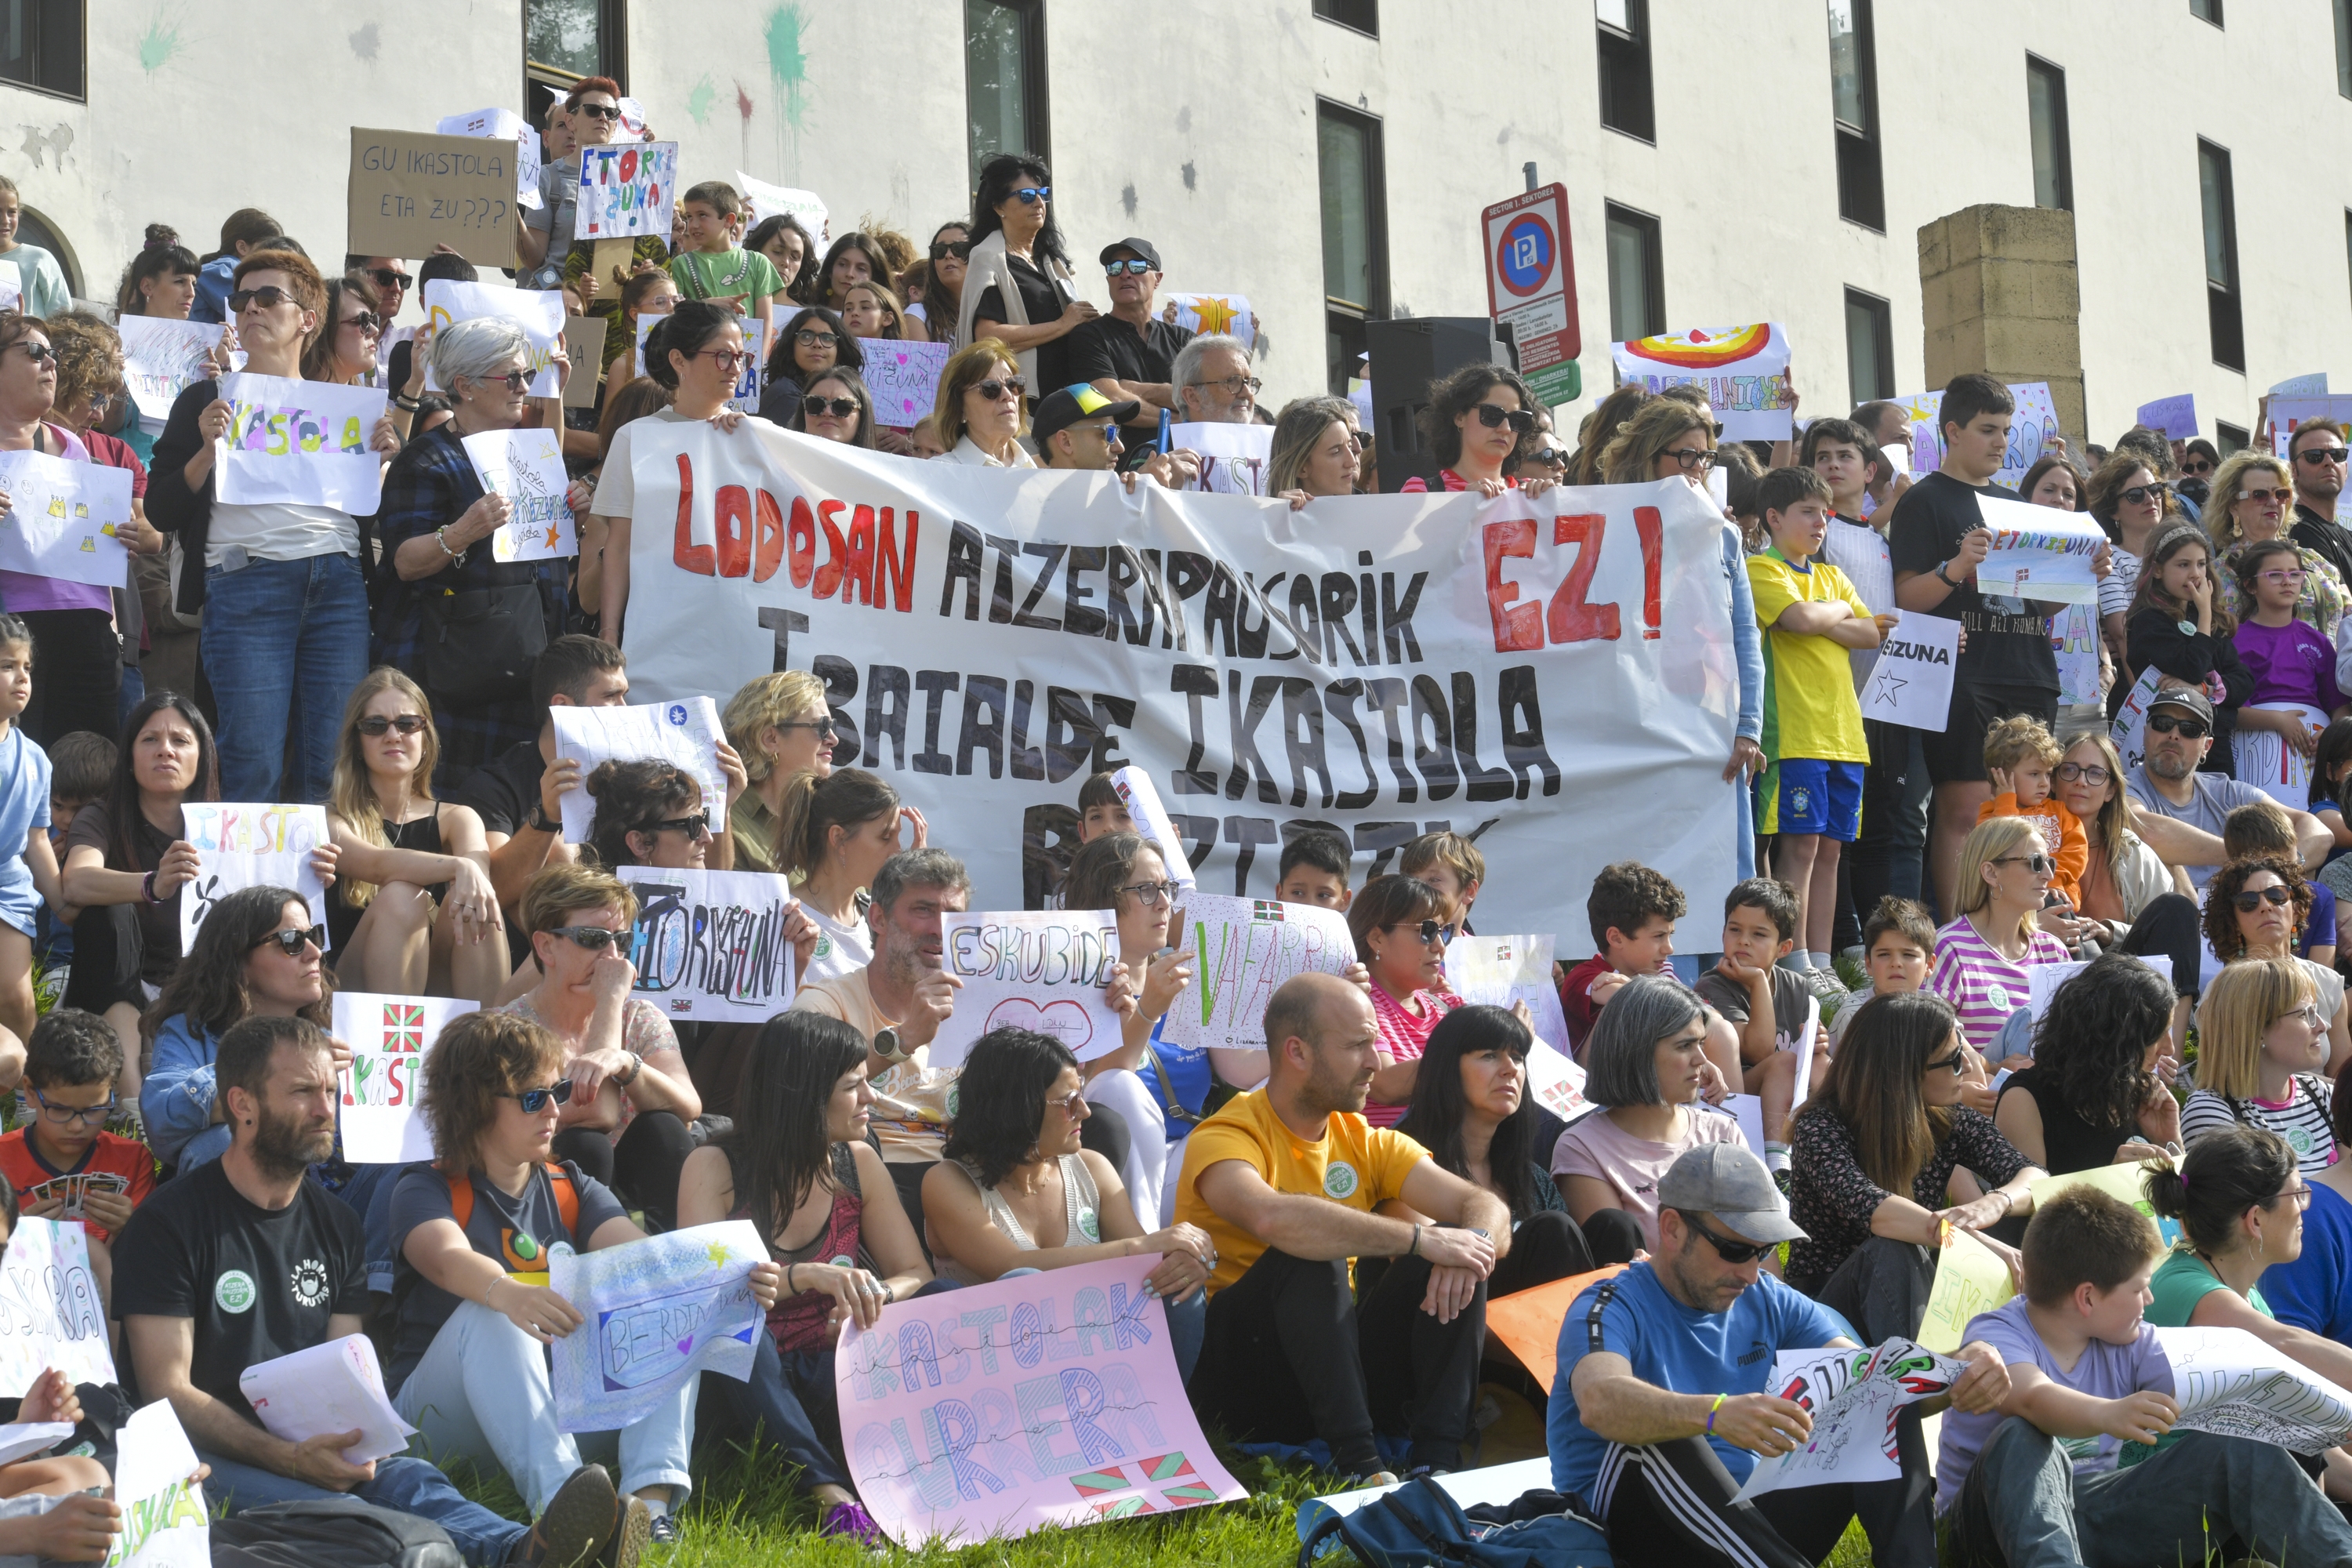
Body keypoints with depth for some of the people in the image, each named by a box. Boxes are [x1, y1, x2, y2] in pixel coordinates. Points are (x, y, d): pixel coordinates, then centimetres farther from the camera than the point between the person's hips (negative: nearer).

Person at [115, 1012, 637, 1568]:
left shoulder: (336, 1225, 17)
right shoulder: (167, 1224, -1)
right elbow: (168, 1390, -8)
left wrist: (351, 1446, -9)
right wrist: (291, 1458, -21)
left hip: (313, 1453, 6)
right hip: (203, 1458, -6)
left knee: (408, 1477, -30)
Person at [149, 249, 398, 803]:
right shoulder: (206, 400, 14)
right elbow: (160, 512, 7)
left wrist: (386, 459, 3)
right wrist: (208, 450, -7)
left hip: (339, 584, 2)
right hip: (245, 582, -2)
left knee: (331, 767, -2)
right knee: (253, 766, -8)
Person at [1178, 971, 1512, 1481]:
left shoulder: (1365, 1142, 9)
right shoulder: (1226, 1137, -13)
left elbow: (1486, 1207, 0)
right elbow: (1272, 1218, -37)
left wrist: (1474, 1246, -26)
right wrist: (1420, 1238, -33)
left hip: (1335, 1359, 6)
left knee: (1453, 1258, -13)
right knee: (1311, 1259, -32)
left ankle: (1438, 1457, -26)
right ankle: (1358, 1462, -37)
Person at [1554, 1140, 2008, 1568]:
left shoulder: (1768, 1304, 10)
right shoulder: (1610, 1309, -9)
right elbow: (1599, 1403, -33)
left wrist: (1955, 1375, -24)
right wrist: (1714, 1414, -52)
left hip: (1746, 1530, 6)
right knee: (1656, 1436, -35)